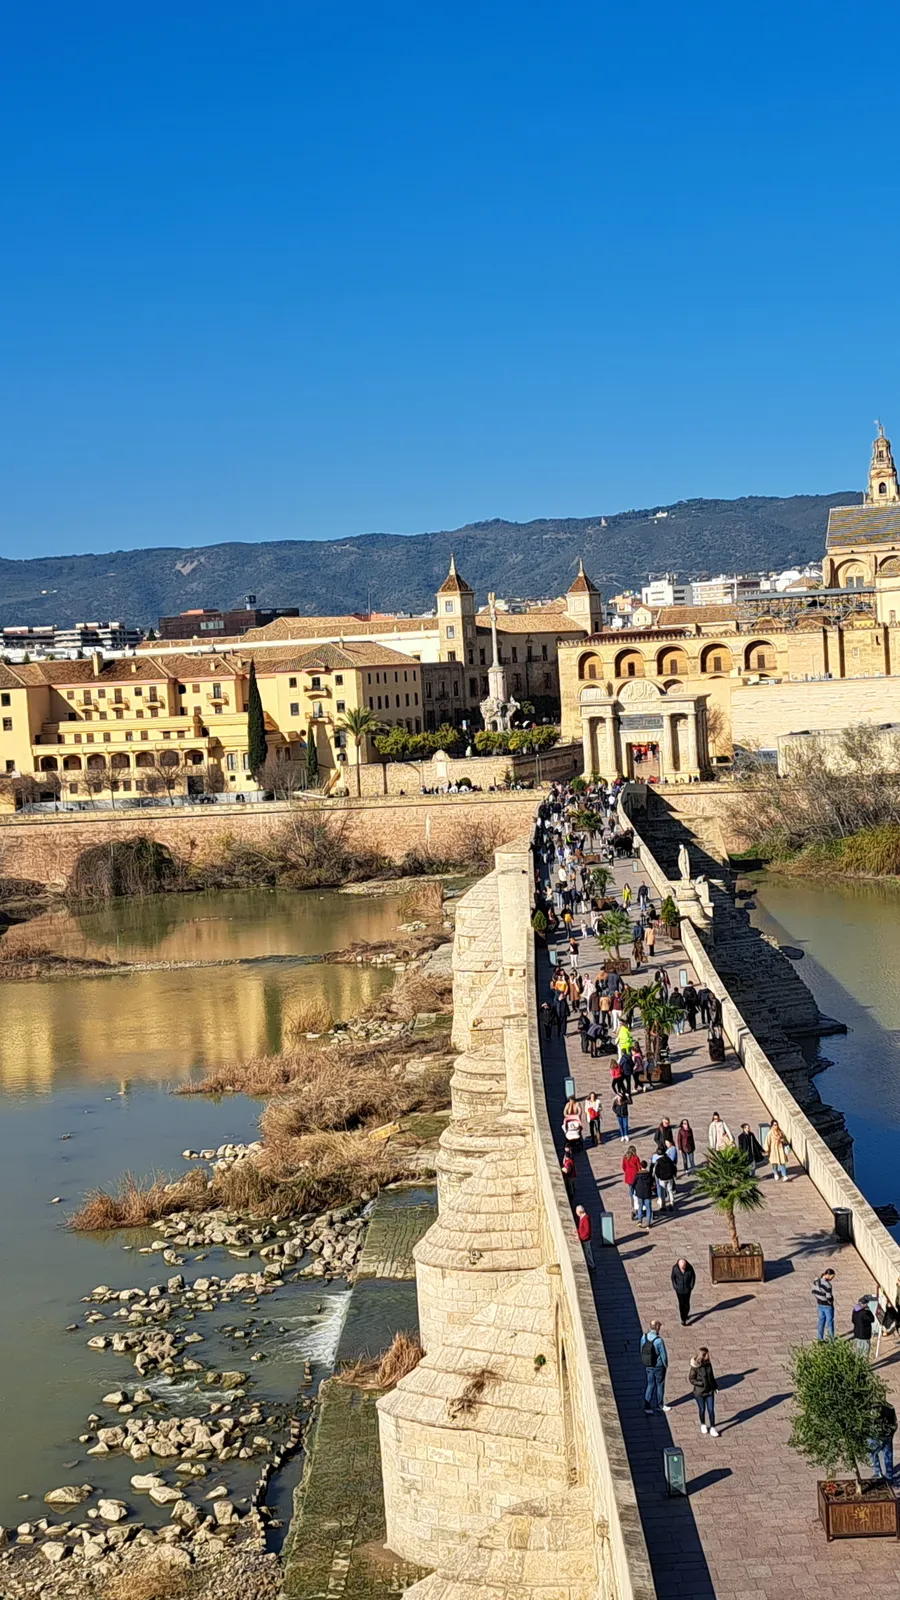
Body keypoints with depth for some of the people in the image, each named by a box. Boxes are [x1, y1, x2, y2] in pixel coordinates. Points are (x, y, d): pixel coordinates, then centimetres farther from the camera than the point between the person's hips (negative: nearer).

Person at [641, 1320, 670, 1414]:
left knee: (650, 1385, 16)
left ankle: (647, 1407, 14)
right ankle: (660, 1405, 34)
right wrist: (666, 1366, -1)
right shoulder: (658, 1341, -28)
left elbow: (642, 1351, 1)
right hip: (659, 1366, -5)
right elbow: (663, 1355, -19)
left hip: (648, 1366, 5)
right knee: (660, 1385, 16)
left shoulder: (644, 1337, -10)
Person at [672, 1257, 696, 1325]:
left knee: (687, 1303, 13)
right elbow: (673, 1277, -3)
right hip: (679, 1290, -1)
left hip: (687, 1289, 1)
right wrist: (675, 1287, -5)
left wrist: (691, 1286, -4)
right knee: (681, 1304, 3)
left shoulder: (689, 1268, -19)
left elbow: (693, 1276, -3)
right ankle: (683, 1320, 14)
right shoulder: (675, 1268, -18)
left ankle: (686, 1314, 41)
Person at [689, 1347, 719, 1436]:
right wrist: (701, 1384, -23)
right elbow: (691, 1379, -15)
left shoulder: (708, 1363, -6)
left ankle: (712, 1428, 15)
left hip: (710, 1391, 3)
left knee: (711, 1410, 5)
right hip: (699, 1392, -3)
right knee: (702, 1409, 15)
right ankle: (703, 1425, 39)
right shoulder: (694, 1367, -22)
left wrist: (715, 1386, 10)